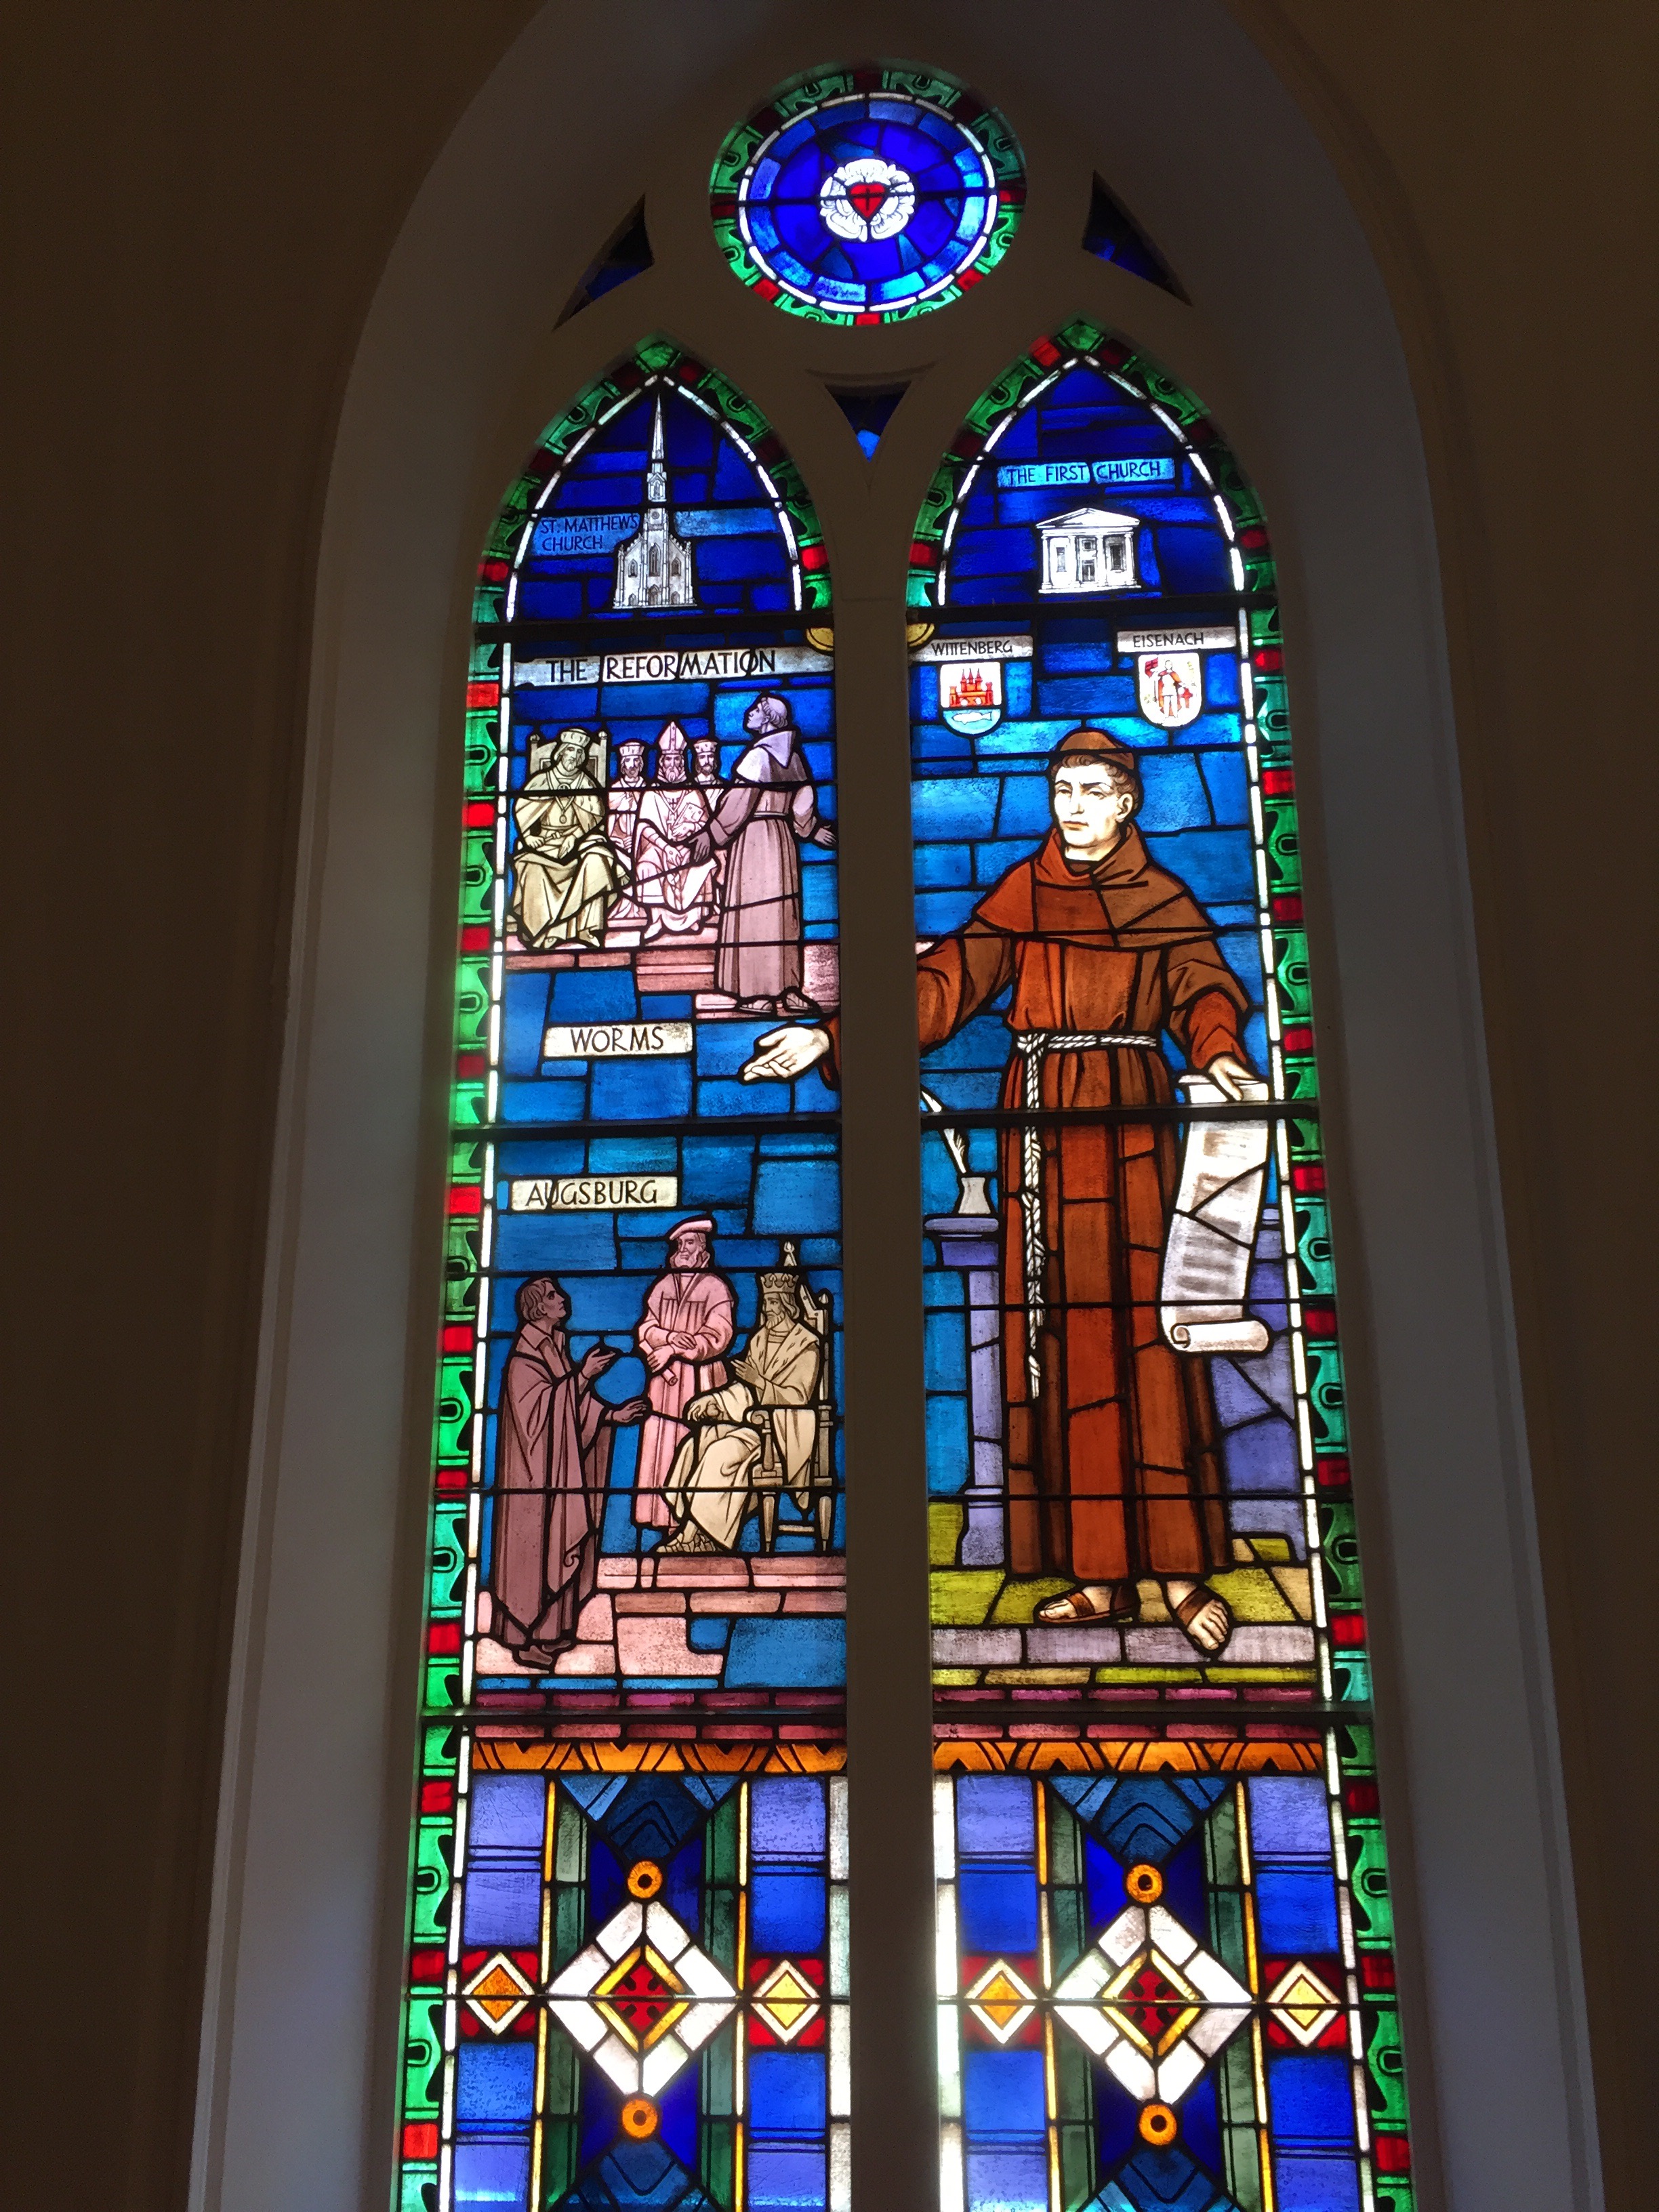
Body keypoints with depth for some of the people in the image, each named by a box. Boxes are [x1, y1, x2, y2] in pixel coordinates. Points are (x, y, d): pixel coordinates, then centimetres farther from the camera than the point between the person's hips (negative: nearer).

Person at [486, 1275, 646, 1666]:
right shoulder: (524, 1354, -13)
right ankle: (526, 1637, 3)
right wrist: (583, 1375, -25)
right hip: (535, 1467, -8)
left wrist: (613, 1415, 6)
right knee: (534, 1544, -4)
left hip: (562, 1462, 8)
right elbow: (539, 1404, -23)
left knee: (558, 1540, 11)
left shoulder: (558, 1344, 12)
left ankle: (550, 1628, 19)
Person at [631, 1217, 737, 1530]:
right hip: (664, 1380, 4)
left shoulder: (716, 1288, 0)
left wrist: (672, 1349, -13)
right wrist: (679, 1337, -13)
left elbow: (716, 1339, -9)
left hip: (700, 1381, -4)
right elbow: (646, 1328, 5)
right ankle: (664, 1520, 3)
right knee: (660, 1449, -1)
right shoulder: (663, 1286, 13)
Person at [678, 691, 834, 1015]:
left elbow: (738, 804, -15)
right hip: (782, 838, 8)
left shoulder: (758, 755, -13)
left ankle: (760, 994, -7)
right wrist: (813, 830, 29)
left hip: (752, 839, -8)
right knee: (783, 915, 8)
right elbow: (803, 801, 13)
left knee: (755, 915, -6)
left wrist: (711, 837, -10)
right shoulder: (792, 755, 10)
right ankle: (789, 989, 8)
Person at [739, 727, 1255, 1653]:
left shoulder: (1164, 900, 9)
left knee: (1141, 1327, -9)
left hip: (1127, 1119, -3)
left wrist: (1219, 1056, -29)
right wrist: (831, 1039, -1)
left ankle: (1184, 1569, -3)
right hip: (1038, 1116, 3)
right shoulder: (1023, 892, 15)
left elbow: (1204, 988, -7)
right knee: (1057, 1333, -1)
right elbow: (943, 986, 8)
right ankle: (1101, 1572, 4)